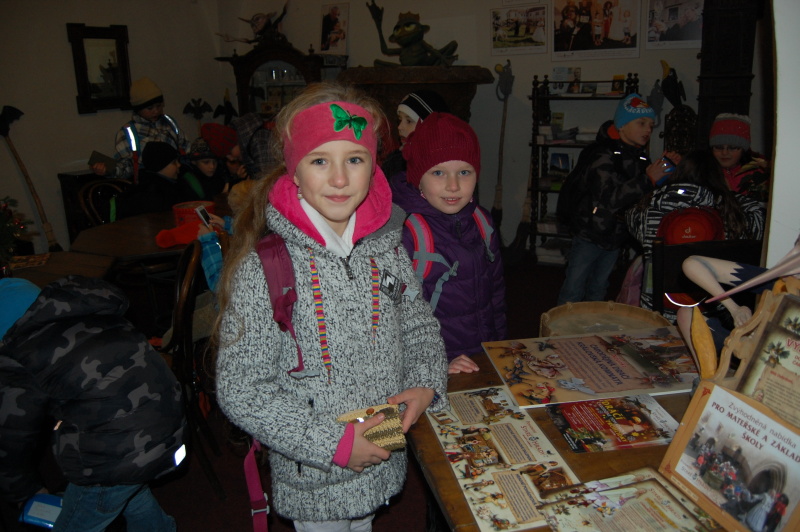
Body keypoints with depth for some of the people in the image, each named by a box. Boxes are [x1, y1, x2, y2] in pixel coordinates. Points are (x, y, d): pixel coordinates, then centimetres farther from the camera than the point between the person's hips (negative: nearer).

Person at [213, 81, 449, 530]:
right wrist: (333, 443, -21)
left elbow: (419, 325, 8)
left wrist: (426, 384, -10)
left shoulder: (387, 246, -6)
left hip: (384, 457, 5)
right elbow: (240, 392, -18)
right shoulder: (262, 266, -21)